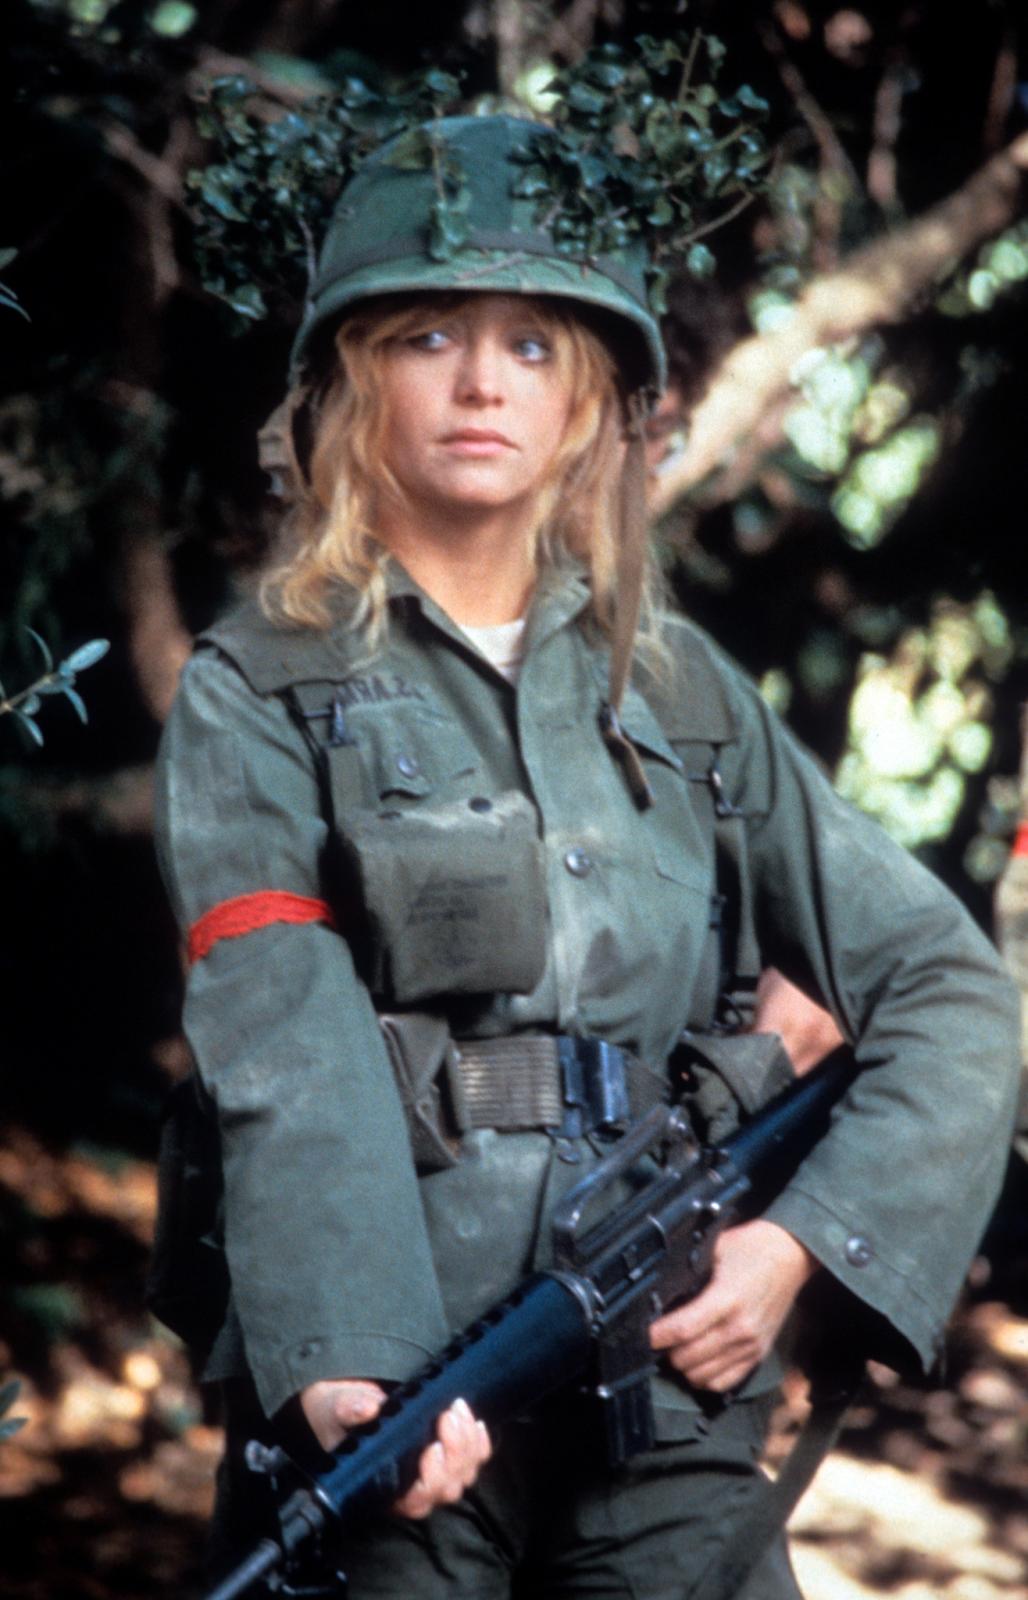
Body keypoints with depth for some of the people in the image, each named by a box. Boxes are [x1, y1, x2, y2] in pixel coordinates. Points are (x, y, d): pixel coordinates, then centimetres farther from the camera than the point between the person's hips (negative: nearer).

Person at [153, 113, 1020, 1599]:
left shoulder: (682, 687, 12)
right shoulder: (259, 695, 3)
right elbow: (289, 1051, -12)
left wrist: (799, 1246, -6)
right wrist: (348, 1360, -27)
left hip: (673, 1386, 3)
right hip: (392, 1417, -2)